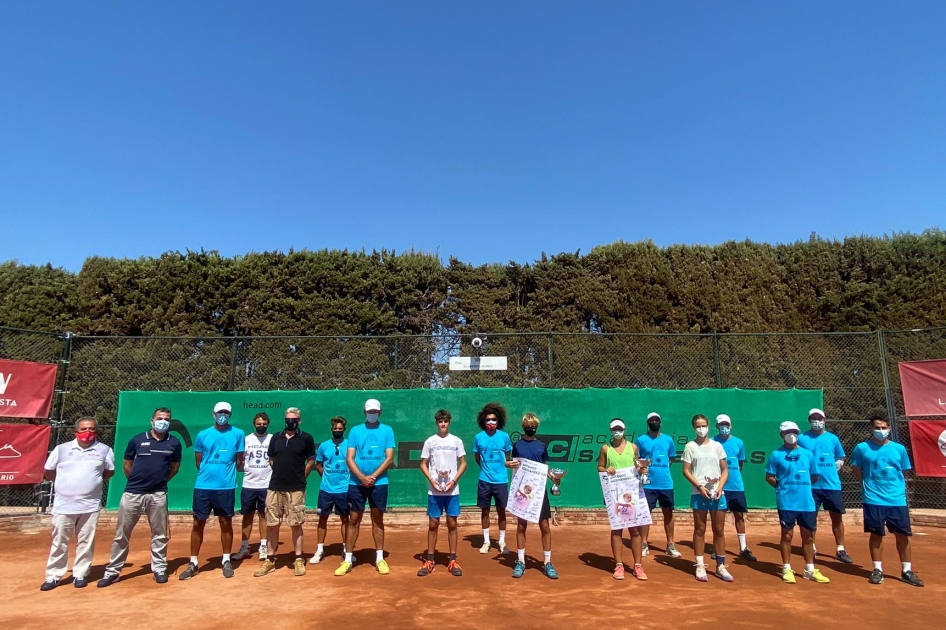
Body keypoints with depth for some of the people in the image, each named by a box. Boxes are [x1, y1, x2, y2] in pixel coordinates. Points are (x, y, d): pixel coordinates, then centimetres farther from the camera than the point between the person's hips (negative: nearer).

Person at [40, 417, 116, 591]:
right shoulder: (61, 449, 2)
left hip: (90, 505, 0)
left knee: (85, 542, 6)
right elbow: (48, 471, 13)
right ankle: (53, 576, 19)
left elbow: (110, 471, 14)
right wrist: (66, 483, 8)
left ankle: (80, 574, 18)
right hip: (63, 505, 0)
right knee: (59, 542, 8)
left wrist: (93, 480, 4)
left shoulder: (104, 450, 1)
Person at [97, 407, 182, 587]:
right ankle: (112, 571, 18)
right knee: (122, 533, 6)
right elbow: (126, 465, 9)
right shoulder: (137, 440, -1)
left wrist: (160, 480, 11)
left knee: (160, 534, 8)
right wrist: (137, 481, 13)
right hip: (132, 493, 0)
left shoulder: (174, 443, 0)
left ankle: (159, 568, 20)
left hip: (158, 494, 0)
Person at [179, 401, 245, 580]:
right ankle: (193, 563, 17)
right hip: (203, 486, 1)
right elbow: (198, 462, 12)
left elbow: (239, 462, 6)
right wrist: (209, 472, 10)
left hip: (226, 487, -1)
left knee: (226, 523, 7)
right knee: (198, 524, 7)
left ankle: (226, 561, 18)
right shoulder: (202, 435, 4)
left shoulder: (238, 434, 0)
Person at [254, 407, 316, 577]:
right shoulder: (276, 438, 9)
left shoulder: (306, 438, -2)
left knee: (296, 525, 2)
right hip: (275, 488, 4)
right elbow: (271, 460, 17)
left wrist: (300, 478, 4)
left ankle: (299, 560, 10)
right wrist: (281, 475, 11)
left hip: (295, 490, -3)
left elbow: (311, 461, 3)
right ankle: (270, 560, 19)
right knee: (272, 525, 8)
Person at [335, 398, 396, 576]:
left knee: (378, 520, 8)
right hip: (356, 483, 1)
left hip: (379, 482, 0)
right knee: (354, 520, 5)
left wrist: (373, 477, -12)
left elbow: (389, 458, -3)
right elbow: (349, 458, -1)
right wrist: (362, 477, -13)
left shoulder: (387, 431, 3)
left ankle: (379, 559, 16)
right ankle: (347, 560, 12)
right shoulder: (355, 431, 5)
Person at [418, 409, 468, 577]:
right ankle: (429, 561, 13)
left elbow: (463, 463, 5)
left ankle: (452, 560, 13)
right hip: (434, 490, 0)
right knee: (433, 524, 4)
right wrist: (432, 480, -10)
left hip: (452, 489, 0)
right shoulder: (429, 441, 2)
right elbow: (423, 464, 5)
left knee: (452, 523, 5)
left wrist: (454, 480, -8)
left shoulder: (457, 441, 2)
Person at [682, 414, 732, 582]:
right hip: (698, 494, -2)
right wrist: (700, 487, -14)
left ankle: (721, 566, 17)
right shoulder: (690, 446, 0)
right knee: (700, 529, 5)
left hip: (718, 493, 2)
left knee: (719, 530, 7)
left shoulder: (717, 446, 7)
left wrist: (720, 487, -8)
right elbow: (686, 471, -3)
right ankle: (700, 566, 11)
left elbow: (725, 470, 7)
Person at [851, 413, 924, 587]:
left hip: (897, 500, 2)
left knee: (903, 534, 6)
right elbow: (857, 471, 8)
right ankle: (878, 569, 15)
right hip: (873, 500, -2)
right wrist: (869, 485, 4)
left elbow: (903, 474, 12)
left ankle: (907, 571, 20)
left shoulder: (899, 449, 3)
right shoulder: (862, 448, -3)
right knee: (876, 534, 5)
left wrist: (901, 491, 5)